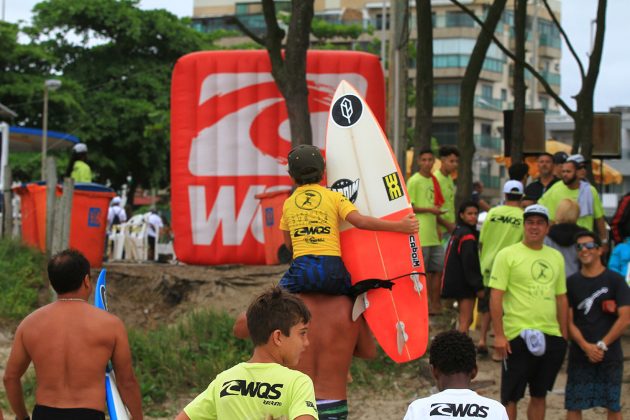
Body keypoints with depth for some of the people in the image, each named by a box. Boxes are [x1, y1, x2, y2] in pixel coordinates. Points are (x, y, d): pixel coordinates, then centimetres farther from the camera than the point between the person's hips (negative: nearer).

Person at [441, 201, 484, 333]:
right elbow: (470, 264, -19)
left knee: (465, 320, 17)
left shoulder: (457, 232, 16)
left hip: (456, 283, 10)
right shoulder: (467, 235, -14)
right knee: (465, 321, -12)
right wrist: (478, 287, -17)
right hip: (464, 284, -10)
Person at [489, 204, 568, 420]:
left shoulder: (556, 257, 12)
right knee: (511, 397, 1)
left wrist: (564, 335, 14)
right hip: (519, 336, -5)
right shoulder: (507, 255, -5)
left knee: (539, 395, 13)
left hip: (551, 337, 5)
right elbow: (496, 296, -8)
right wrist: (499, 335, -14)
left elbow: (561, 297, 17)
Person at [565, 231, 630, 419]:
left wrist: (602, 345, -13)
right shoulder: (572, 282, 4)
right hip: (579, 354, 1)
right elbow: (568, 320, 0)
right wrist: (586, 346, -14)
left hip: (610, 354, -1)